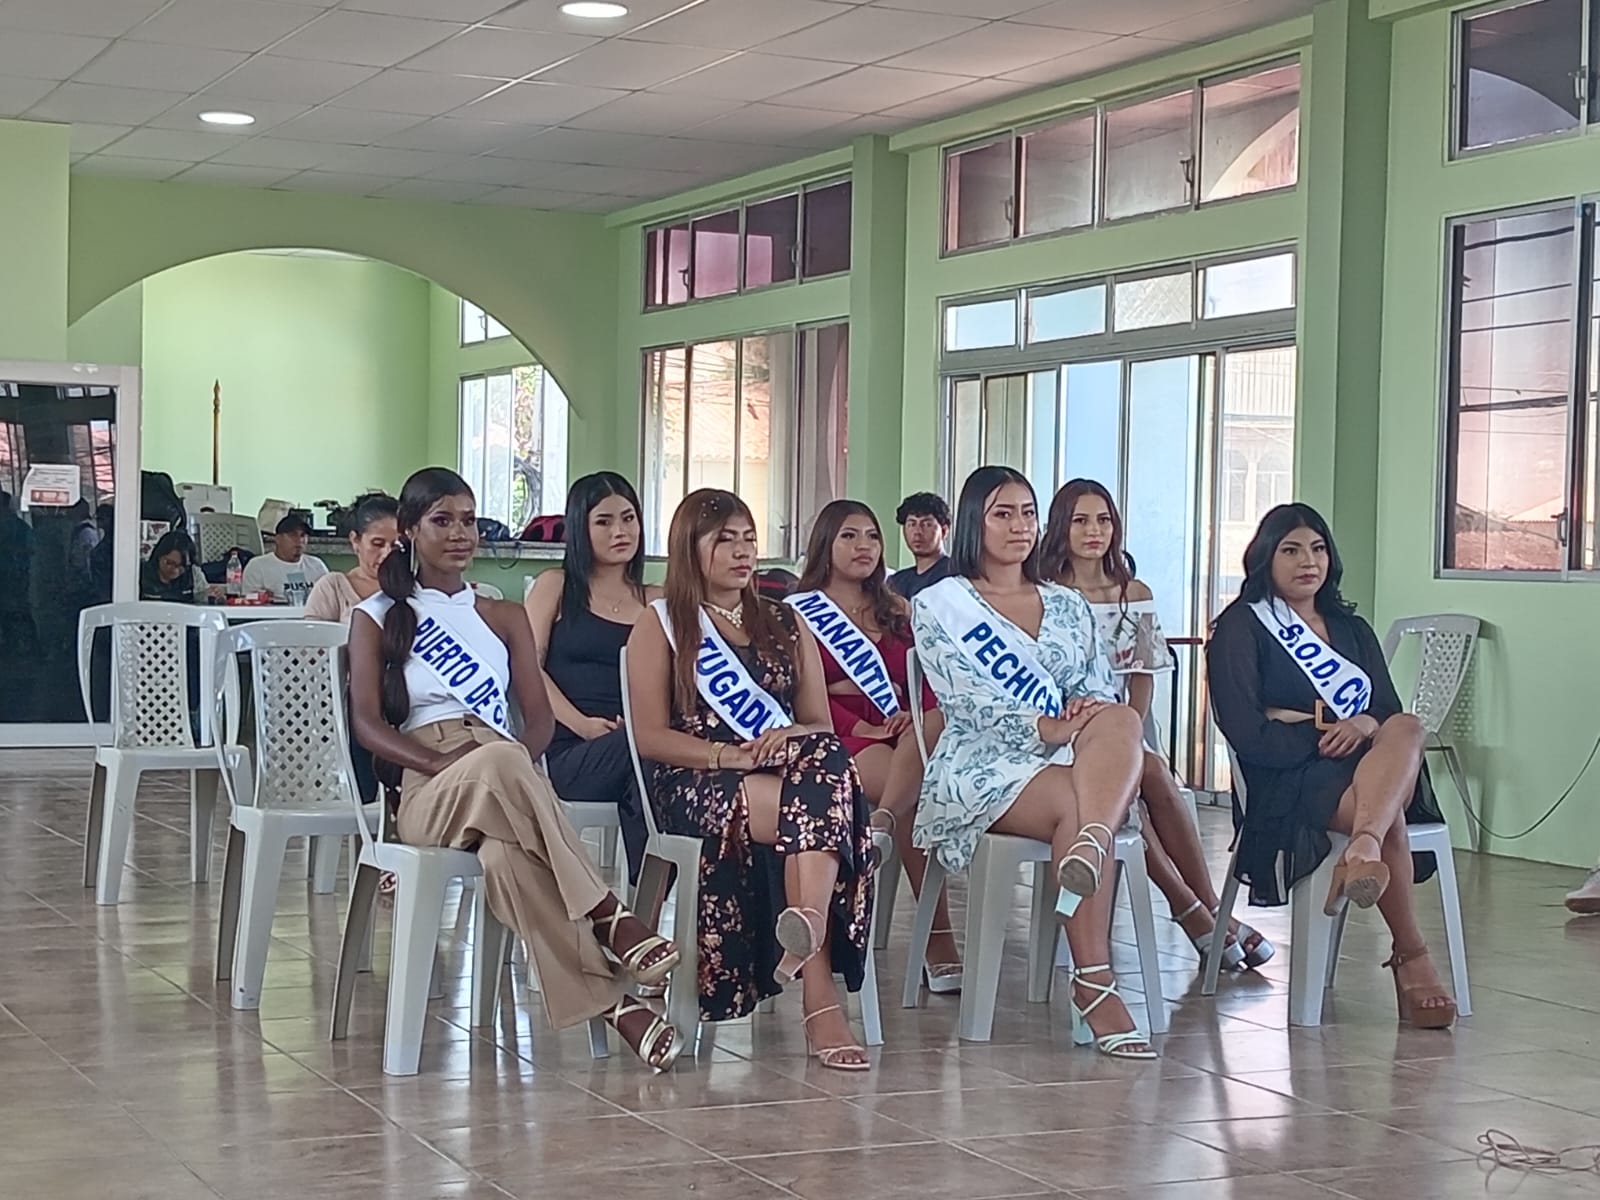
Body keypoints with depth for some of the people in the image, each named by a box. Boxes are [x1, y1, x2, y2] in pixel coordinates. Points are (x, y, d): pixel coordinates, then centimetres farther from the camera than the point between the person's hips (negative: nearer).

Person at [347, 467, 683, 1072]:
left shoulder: (504, 617, 26)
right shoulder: (377, 617, 19)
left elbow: (538, 716, 15)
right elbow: (367, 722, 4)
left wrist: (523, 753, -10)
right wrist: (436, 760, -16)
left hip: (505, 771, 2)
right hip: (425, 789, -2)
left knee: (507, 856, -39)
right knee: (497, 764, -42)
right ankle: (608, 918, -45)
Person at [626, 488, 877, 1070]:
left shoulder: (787, 624, 25)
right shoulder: (659, 625, 12)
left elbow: (823, 726, 17)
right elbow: (650, 736, 1)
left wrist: (793, 736, -8)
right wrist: (728, 754, -15)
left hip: (786, 769, 4)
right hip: (695, 784, -3)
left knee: (826, 764, -37)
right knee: (827, 805, -36)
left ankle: (809, 925, -56)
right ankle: (821, 998, -44)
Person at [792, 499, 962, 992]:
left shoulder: (897, 611, 28)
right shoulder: (801, 611, 13)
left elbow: (926, 680, 16)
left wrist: (914, 713, -8)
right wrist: (861, 727, -15)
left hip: (904, 729, 4)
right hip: (843, 738, -4)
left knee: (936, 725, -37)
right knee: (917, 794, -36)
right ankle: (939, 943, -41)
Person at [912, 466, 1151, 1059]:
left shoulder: (1069, 607, 26)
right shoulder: (938, 605, 9)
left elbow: (1100, 692, 15)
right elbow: (964, 698, -7)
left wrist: (1094, 718, -12)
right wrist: (1045, 727, -21)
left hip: (1069, 764, 4)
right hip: (982, 764, -4)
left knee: (1121, 720, -33)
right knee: (1078, 808, -36)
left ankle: (1090, 846, -61)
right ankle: (1095, 987, -40)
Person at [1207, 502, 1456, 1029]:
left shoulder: (1352, 630, 26)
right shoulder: (1240, 628, 7)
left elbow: (1391, 714, 14)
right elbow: (1250, 737, -6)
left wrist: (1366, 727, -10)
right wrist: (1328, 736, -8)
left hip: (1372, 768, 4)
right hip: (1289, 784, -4)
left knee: (1406, 729, -33)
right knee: (1389, 814, -36)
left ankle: (1363, 852, -59)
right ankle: (1411, 958, -31)